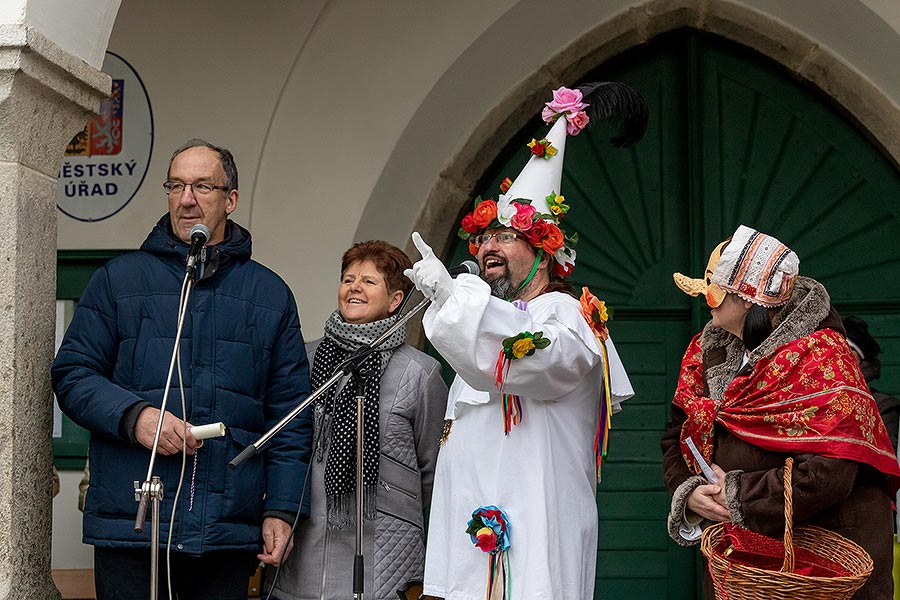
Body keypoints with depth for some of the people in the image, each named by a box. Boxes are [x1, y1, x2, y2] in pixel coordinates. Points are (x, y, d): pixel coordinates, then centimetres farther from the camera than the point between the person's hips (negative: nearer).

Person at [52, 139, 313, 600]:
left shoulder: (270, 294, 12)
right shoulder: (118, 279, 8)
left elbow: (291, 416, 11)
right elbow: (72, 374, 4)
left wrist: (281, 510, 3)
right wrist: (133, 415, -15)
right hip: (129, 524, -1)